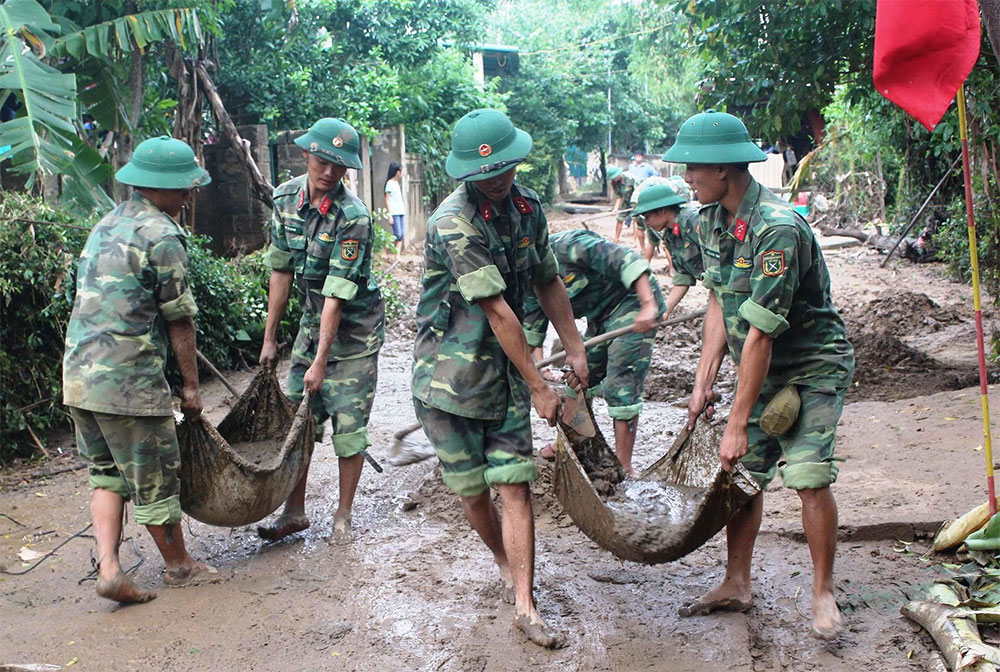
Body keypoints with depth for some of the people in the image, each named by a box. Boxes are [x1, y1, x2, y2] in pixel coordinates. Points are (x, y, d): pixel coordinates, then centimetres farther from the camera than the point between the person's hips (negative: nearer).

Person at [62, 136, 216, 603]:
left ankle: (108, 567, 7)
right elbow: (179, 320, -9)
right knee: (155, 477, 7)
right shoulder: (163, 236, -12)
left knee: (106, 475, 16)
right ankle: (179, 565, 22)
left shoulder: (106, 226, 15)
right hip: (128, 379, -8)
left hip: (78, 374, 9)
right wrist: (191, 386, -1)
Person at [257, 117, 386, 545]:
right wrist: (270, 337, 5)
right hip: (312, 321, 6)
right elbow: (281, 270, 2)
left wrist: (321, 362, -24)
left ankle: (343, 516, 15)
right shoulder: (286, 198, -5)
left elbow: (337, 293, -25)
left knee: (349, 425, -1)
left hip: (354, 329, -5)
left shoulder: (353, 217, -23)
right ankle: (295, 511, 21)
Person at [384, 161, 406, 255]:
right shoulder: (390, 183, -5)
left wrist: (404, 210, 14)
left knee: (401, 235, 2)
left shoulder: (397, 183, 18)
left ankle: (398, 255, 1)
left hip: (401, 212, 8)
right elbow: (387, 200, -9)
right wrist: (390, 215, -14)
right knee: (397, 235, -13)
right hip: (395, 213, -8)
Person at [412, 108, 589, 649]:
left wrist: (575, 350, 17)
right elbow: (498, 312, -19)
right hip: (450, 375, -5)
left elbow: (548, 283, 16)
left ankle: (523, 605, 7)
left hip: (505, 374, 5)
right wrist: (540, 388, -15)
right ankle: (507, 566, 35)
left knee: (515, 486, -1)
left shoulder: (527, 207, 3)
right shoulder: (454, 223, -20)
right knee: (472, 491, 8)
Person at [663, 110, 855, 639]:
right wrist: (703, 382, 0)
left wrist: (738, 423, -26)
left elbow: (760, 334, -29)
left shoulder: (777, 229, -29)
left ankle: (824, 594, 7)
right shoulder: (711, 220, -2)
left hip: (812, 366, -7)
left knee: (809, 476, -13)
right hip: (759, 366, 7)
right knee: (744, 471, 5)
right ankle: (736, 585, 18)